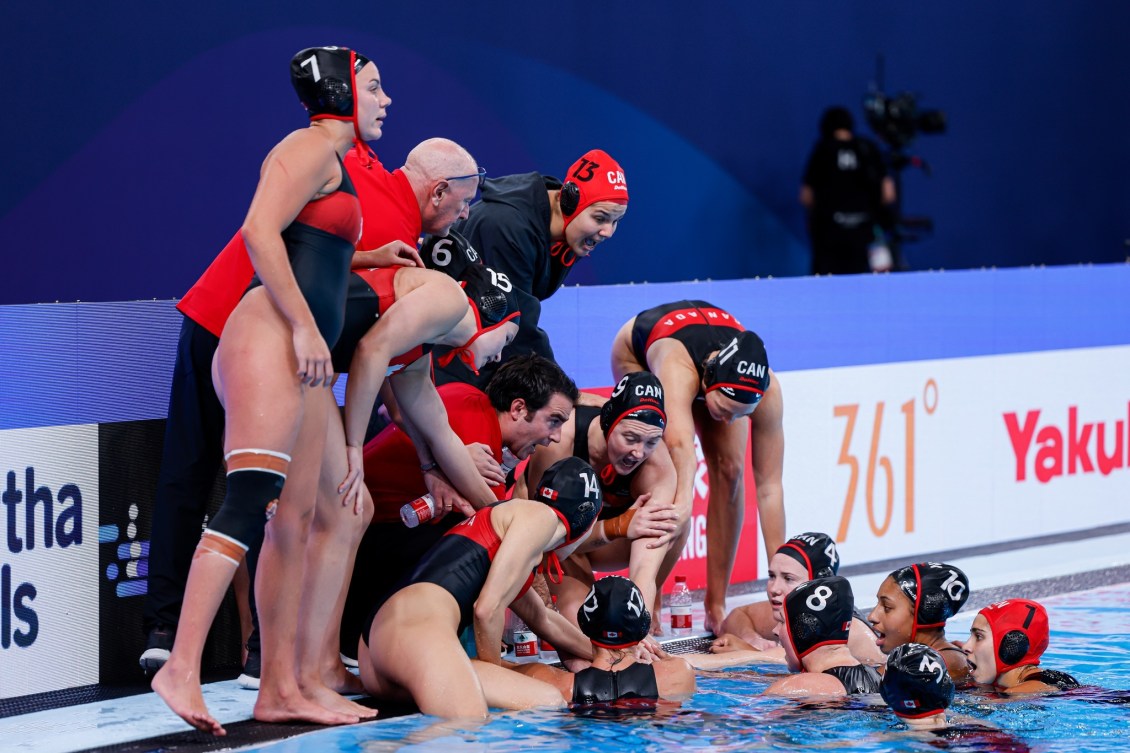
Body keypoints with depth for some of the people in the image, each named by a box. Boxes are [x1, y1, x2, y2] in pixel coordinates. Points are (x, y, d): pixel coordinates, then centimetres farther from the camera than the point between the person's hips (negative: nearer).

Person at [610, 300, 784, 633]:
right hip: (639, 351, -3)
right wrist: (681, 505, -82)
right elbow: (683, 450, -65)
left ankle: (716, 606, -2)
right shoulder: (678, 371, -49)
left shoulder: (768, 391, -37)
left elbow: (769, 484, -33)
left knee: (729, 470, -11)